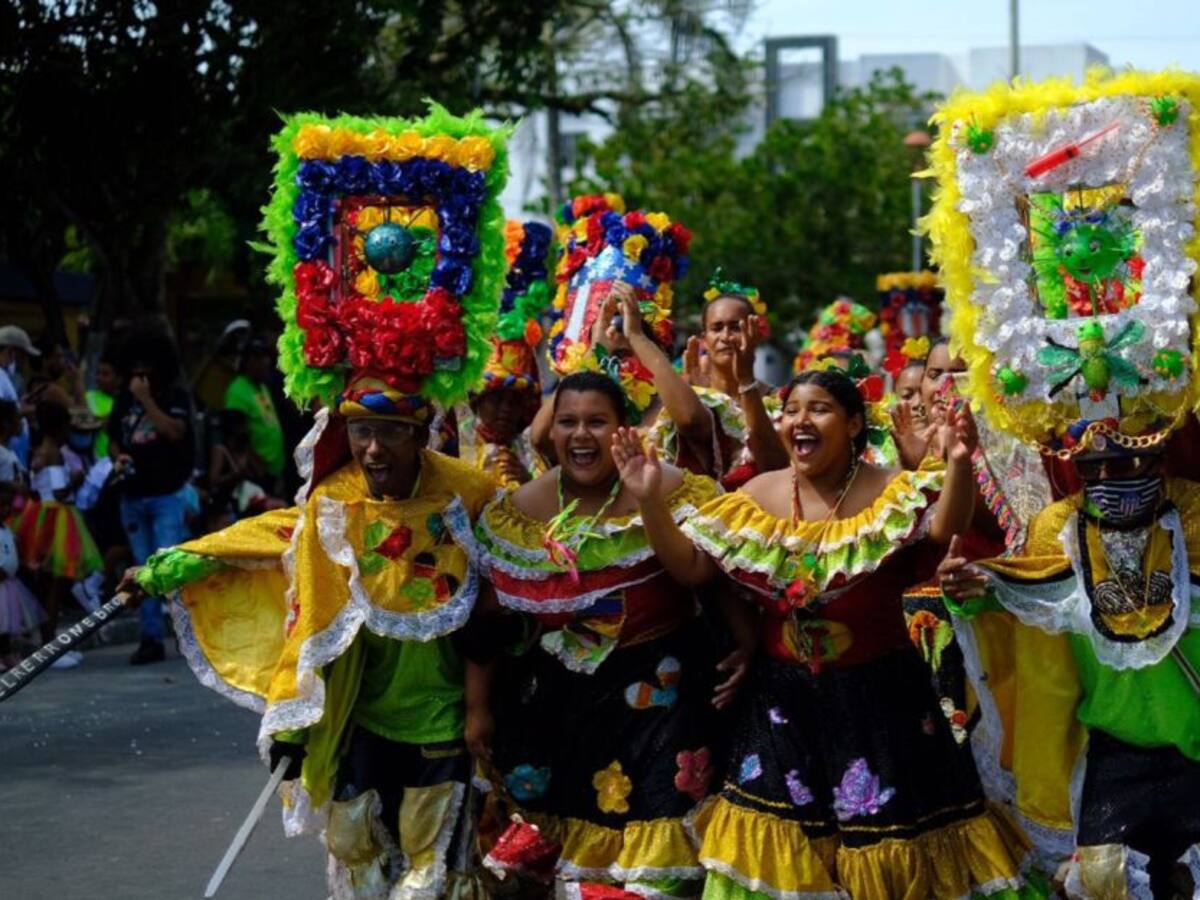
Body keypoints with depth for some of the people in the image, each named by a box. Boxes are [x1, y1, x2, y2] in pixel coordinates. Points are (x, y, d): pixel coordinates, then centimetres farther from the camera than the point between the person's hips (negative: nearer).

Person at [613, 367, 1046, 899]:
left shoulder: (891, 493, -8)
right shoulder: (756, 497, 2)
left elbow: (946, 531, -27)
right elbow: (689, 567, 2)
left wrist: (958, 466, -46)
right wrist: (649, 501, -12)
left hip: (877, 693, -3)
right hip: (782, 695, 3)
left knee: (885, 830, 3)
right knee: (778, 842, 10)